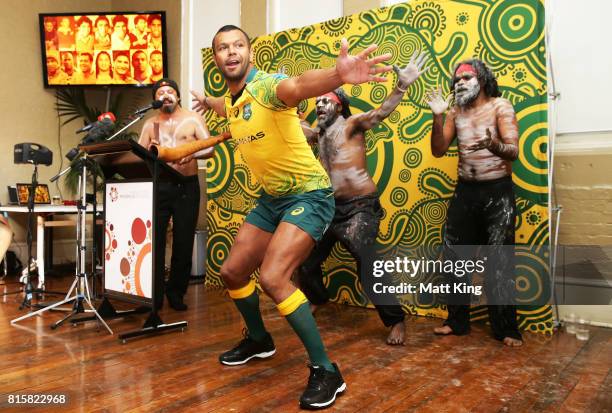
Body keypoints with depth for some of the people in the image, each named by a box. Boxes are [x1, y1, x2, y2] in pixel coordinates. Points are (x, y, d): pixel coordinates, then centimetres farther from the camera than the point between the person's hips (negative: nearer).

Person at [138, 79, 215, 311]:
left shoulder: (192, 119, 5)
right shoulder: (150, 124, 12)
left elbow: (210, 149, -4)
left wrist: (192, 154, -24)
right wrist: (148, 151, -15)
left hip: (186, 187, -1)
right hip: (158, 187, 2)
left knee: (183, 243, 2)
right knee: (154, 241, -2)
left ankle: (176, 293, 18)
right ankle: (155, 294, 9)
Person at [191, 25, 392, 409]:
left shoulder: (267, 85, -18)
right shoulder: (233, 101, 7)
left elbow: (299, 85, -44)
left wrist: (337, 74, -66)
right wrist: (207, 101, 56)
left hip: (308, 196, -9)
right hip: (272, 198, 9)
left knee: (273, 277, -24)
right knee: (233, 271, 13)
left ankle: (326, 371, -8)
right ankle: (259, 340, 39)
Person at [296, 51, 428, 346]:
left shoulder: (351, 124, -4)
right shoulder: (318, 134, 16)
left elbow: (381, 112, -20)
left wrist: (402, 86, -34)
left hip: (361, 207, -8)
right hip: (332, 207, 8)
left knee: (367, 263, -16)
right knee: (306, 260, 16)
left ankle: (396, 321, -2)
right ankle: (317, 299, 43)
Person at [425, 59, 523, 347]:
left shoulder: (500, 106, -5)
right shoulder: (455, 112, 7)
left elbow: (513, 151, -16)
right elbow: (438, 151, 0)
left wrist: (493, 145, -38)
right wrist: (437, 117, -13)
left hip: (498, 191, -4)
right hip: (465, 191, 5)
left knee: (498, 261, -3)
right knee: (454, 255, 7)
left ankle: (506, 329, 10)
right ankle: (457, 321, 21)